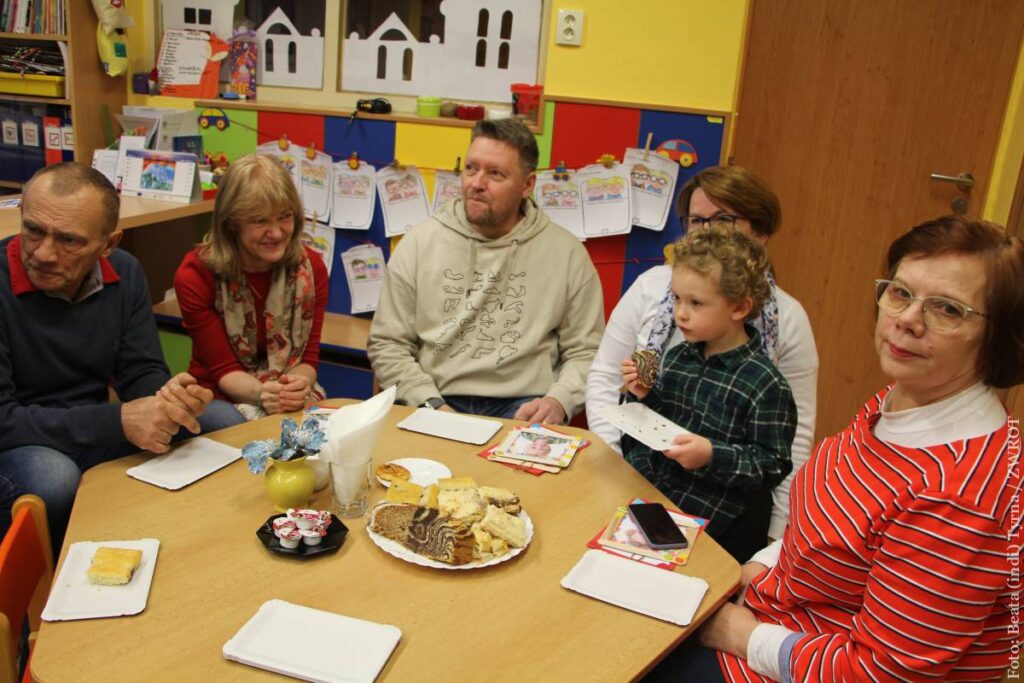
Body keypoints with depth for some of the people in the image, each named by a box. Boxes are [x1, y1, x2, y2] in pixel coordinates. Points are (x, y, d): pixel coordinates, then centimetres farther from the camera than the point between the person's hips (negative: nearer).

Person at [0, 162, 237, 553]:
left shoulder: (124, 274, -4)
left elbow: (141, 373, -2)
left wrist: (168, 395, -26)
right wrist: (117, 420, -33)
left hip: (95, 433, 5)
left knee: (220, 421, -8)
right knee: (53, 480, -37)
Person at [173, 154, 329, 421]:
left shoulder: (310, 268, -4)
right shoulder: (195, 275, -11)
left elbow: (308, 357, -4)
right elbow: (223, 368, -10)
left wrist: (299, 385, -28)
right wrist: (261, 394, -32)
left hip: (293, 403, 2)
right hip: (220, 402, -2)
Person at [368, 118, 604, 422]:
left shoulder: (567, 252, 4)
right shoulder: (419, 242, 6)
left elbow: (585, 351, 8)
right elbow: (387, 344, 6)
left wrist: (559, 401, -12)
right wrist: (432, 405, -8)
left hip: (523, 408, 1)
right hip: (437, 404, 0)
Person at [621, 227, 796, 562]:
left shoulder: (765, 385, -15)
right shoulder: (677, 357, 6)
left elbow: (773, 467, -13)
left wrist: (712, 455, -25)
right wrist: (645, 396, -2)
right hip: (652, 498, 6)